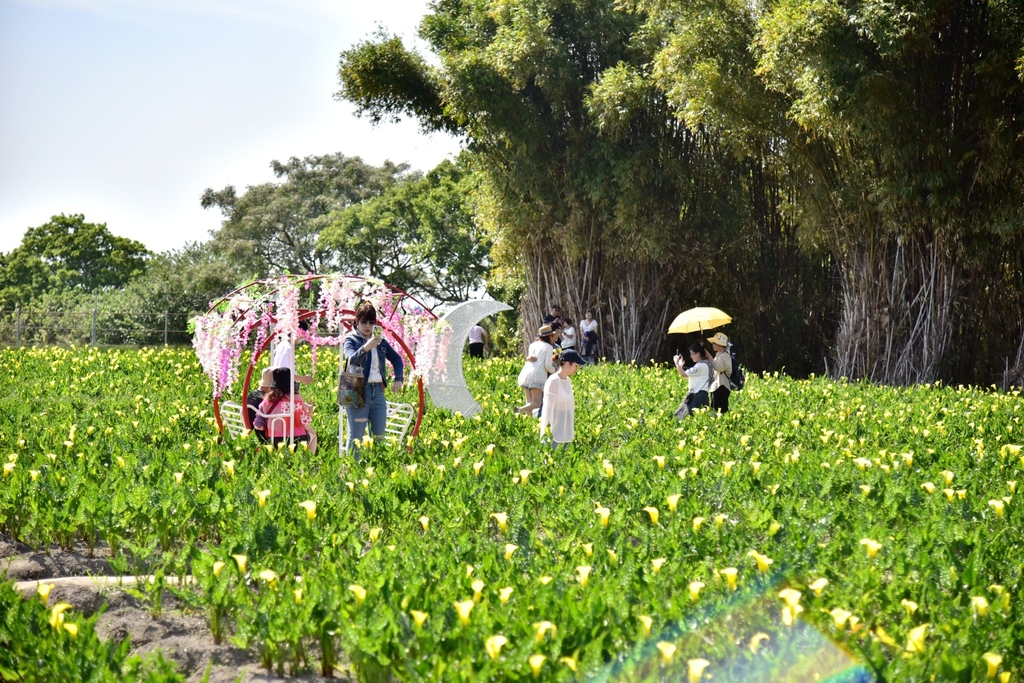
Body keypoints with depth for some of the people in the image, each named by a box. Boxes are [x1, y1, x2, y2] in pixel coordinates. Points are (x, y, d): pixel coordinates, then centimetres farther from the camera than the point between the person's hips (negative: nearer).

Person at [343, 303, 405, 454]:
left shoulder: (380, 340, 14)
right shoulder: (351, 340, -2)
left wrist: (399, 379, 9)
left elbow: (396, 358, 24)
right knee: (356, 436, -5)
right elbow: (351, 359, -22)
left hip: (378, 391, 5)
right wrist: (366, 347, -40)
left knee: (379, 436, 6)